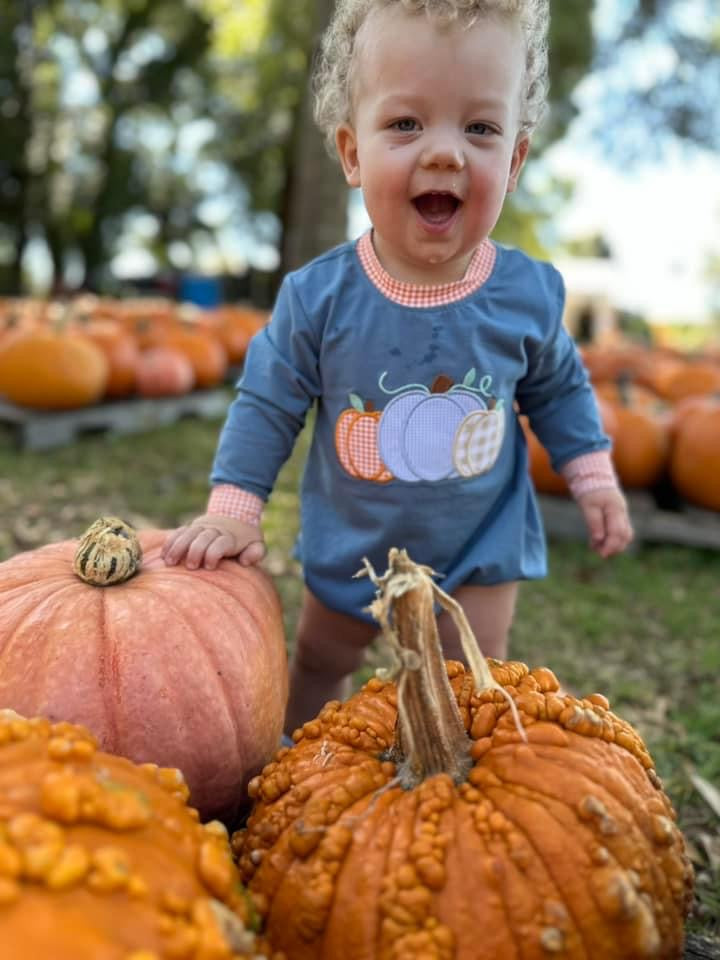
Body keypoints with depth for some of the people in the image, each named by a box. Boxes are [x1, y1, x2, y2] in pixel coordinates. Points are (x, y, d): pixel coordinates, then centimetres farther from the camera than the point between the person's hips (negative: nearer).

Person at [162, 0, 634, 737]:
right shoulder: (318, 296, -21)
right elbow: (267, 402, -10)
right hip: (349, 546, 1)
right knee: (317, 666, 23)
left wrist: (593, 478, 0)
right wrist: (232, 511, -13)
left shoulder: (529, 293, -16)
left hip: (481, 546, 0)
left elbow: (557, 388, 2)